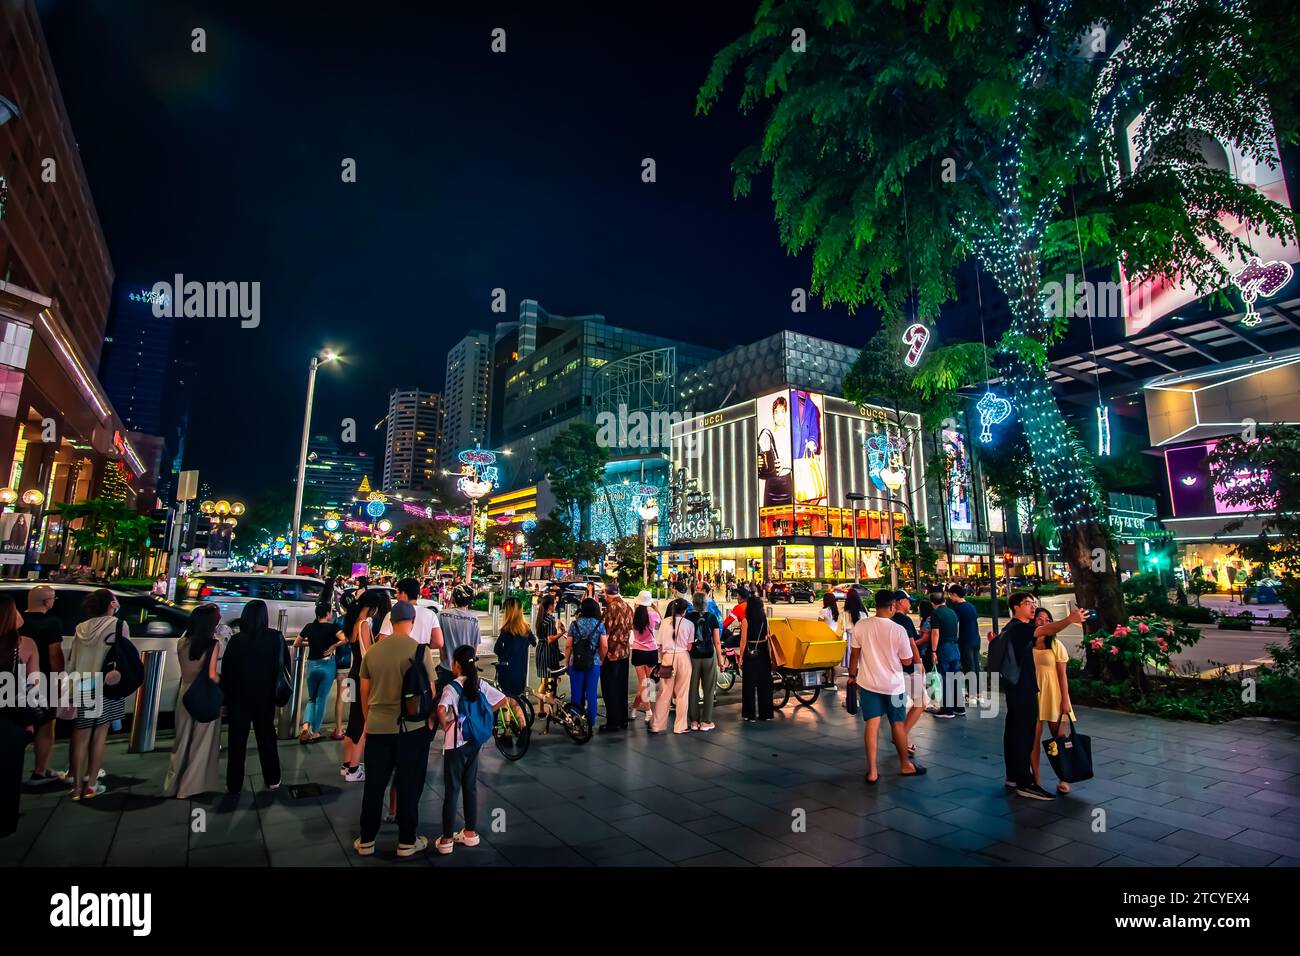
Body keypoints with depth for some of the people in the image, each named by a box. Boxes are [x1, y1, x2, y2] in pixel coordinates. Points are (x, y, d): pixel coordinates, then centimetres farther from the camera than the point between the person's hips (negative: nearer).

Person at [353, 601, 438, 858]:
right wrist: (430, 721, 7)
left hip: (377, 727, 4)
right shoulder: (420, 650, -12)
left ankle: (366, 841, 27)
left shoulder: (372, 651, 0)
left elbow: (364, 692, 9)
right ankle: (407, 842, 20)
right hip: (412, 728, -3)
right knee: (408, 786, 9)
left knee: (374, 786, 16)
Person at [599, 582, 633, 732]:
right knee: (622, 686, 15)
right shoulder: (628, 607, 6)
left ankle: (613, 721, 5)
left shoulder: (611, 607, -17)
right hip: (625, 651, 8)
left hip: (611, 652, -7)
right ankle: (623, 720, 21)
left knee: (609, 688, 2)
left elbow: (606, 630, -17)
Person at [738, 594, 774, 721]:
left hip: (750, 654, -4)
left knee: (749, 684, 5)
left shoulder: (746, 620, -10)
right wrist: (770, 656, 12)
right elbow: (768, 638, 4)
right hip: (763, 653, 4)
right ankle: (765, 713, 19)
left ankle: (751, 714, 9)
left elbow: (743, 641, -9)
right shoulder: (765, 619, 0)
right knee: (764, 683, 12)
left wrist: (741, 657, -2)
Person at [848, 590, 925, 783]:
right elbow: (906, 661, -7)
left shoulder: (860, 626, -9)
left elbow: (855, 654, -1)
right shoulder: (898, 630, -16)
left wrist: (852, 676, 12)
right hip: (893, 685, -2)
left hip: (868, 683, 2)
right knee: (898, 724, 15)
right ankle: (906, 765, 32)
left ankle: (872, 771, 4)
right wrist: (910, 643, 10)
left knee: (872, 724, 4)